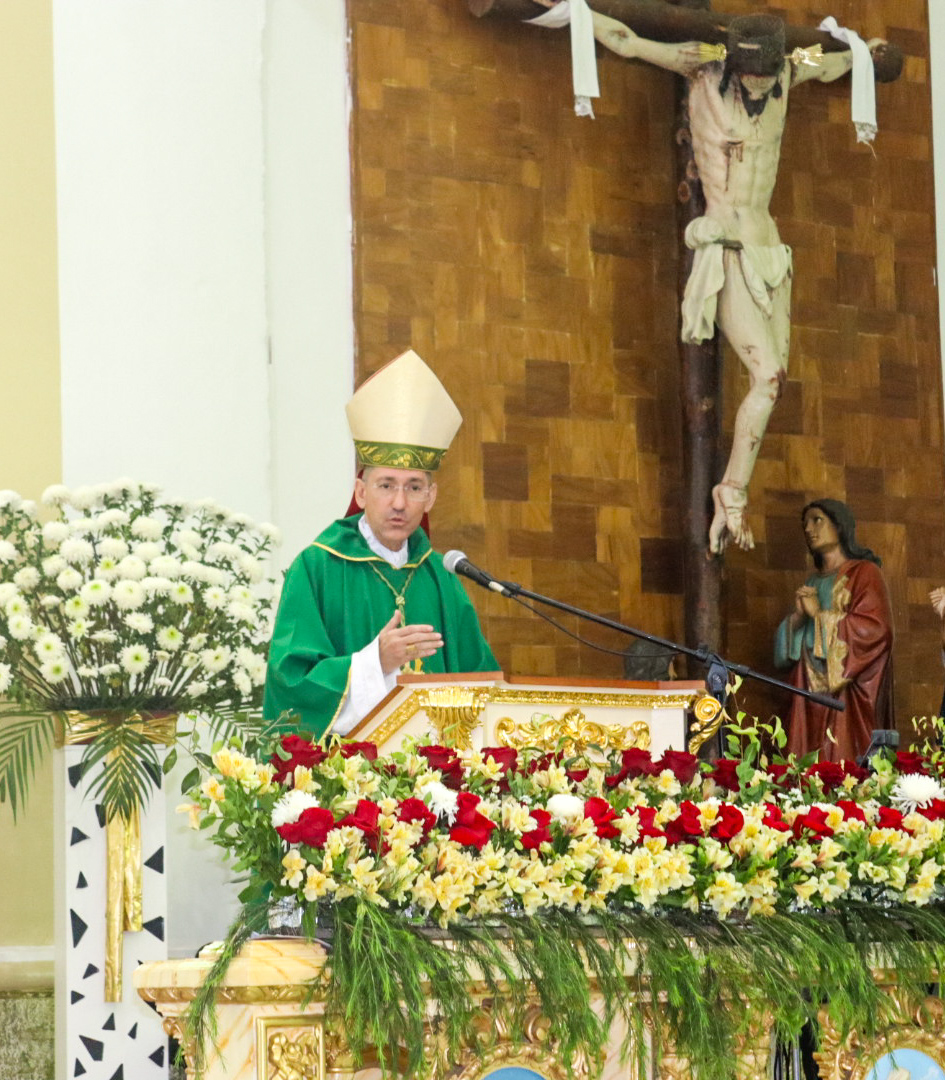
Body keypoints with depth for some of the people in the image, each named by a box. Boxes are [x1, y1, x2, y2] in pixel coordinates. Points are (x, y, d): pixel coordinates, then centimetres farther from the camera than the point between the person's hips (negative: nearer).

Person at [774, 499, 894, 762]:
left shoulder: (864, 573, 2)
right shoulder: (813, 583, 20)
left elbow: (874, 628, -12)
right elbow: (788, 646, 18)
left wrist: (820, 615, -9)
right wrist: (798, 616, -2)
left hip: (849, 693, -6)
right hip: (812, 693, 6)